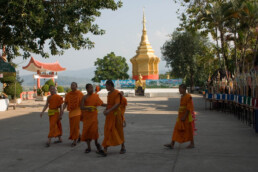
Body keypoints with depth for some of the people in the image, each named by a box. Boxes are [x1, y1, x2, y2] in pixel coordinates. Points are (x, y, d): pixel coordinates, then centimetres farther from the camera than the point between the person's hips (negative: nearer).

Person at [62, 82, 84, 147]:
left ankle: (74, 141, -2)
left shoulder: (80, 94, -3)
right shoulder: (68, 94, 7)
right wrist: (63, 109, -5)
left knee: (76, 126, -8)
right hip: (71, 112, 5)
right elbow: (65, 103, 9)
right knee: (72, 126, 11)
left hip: (77, 111, -5)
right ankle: (79, 136, 33)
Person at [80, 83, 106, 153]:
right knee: (87, 131, 1)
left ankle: (96, 143, 20)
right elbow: (81, 107, -11)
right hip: (86, 116, 0)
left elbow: (101, 104, 9)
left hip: (94, 116, 0)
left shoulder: (95, 96, 5)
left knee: (94, 129, -8)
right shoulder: (84, 97, -1)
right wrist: (87, 108, -30)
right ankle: (89, 147, 12)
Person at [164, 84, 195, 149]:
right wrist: (179, 116, 15)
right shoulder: (182, 96, 11)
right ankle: (172, 144, 3)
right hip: (181, 117, 8)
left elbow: (189, 108, -19)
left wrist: (184, 117, -20)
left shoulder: (188, 97, -15)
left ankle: (192, 144, 19)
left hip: (187, 117, -8)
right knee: (177, 129, 3)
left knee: (189, 130, 4)